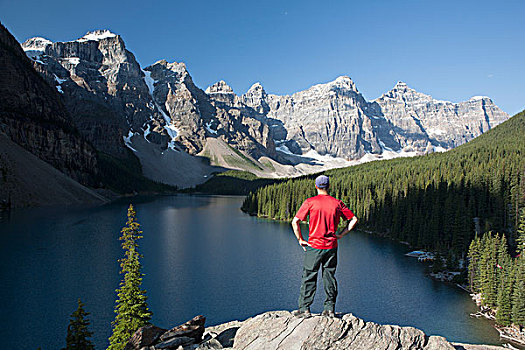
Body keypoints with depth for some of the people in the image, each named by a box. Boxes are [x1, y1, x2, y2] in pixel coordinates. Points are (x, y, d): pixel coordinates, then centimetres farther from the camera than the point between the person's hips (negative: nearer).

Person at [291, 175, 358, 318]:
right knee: (329, 277, 13)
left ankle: (304, 309, 11)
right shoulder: (337, 203, 2)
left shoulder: (310, 202, -8)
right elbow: (353, 219, 8)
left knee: (309, 277, 6)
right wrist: (340, 235, 9)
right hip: (332, 247, 3)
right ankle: (330, 309, 19)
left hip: (314, 246, -3)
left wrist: (300, 240, -2)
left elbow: (295, 222, -12)